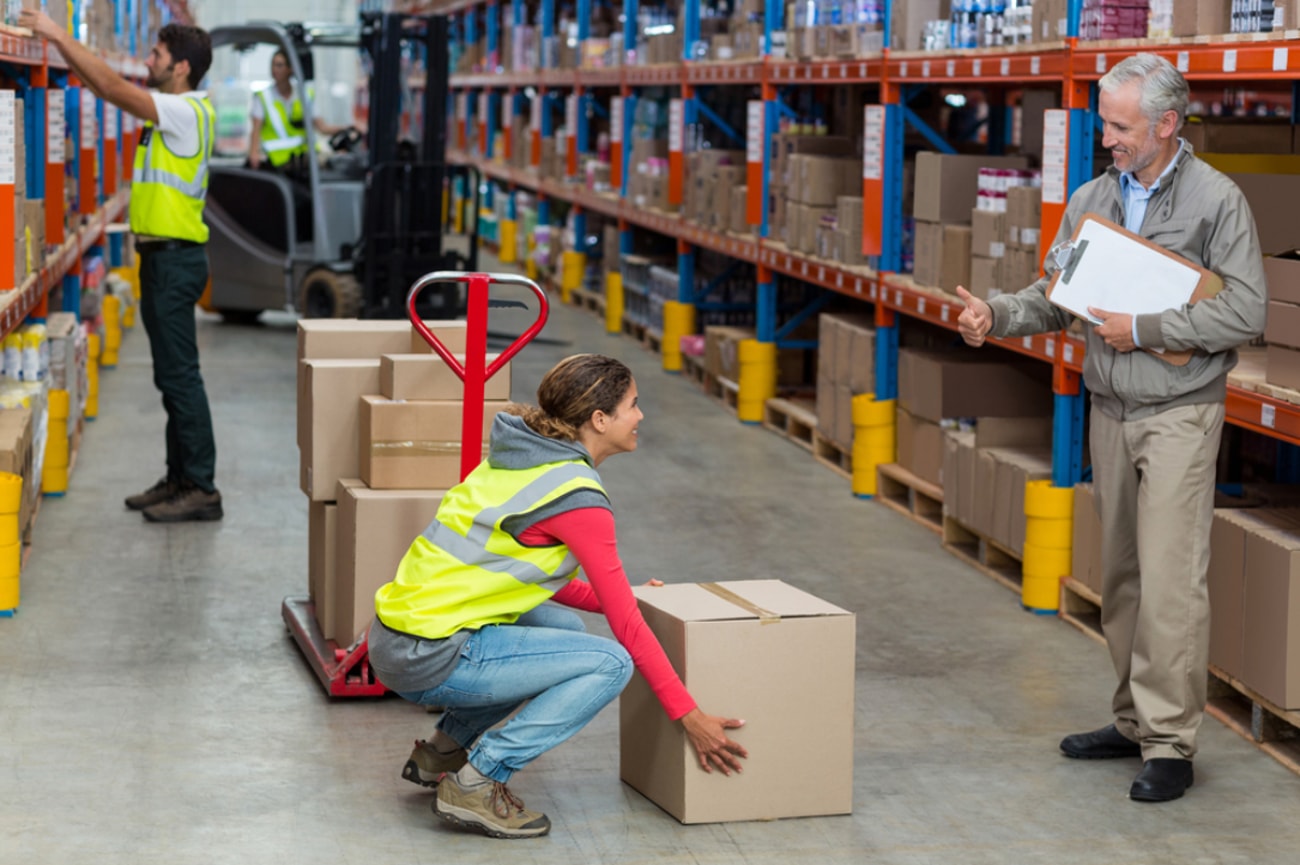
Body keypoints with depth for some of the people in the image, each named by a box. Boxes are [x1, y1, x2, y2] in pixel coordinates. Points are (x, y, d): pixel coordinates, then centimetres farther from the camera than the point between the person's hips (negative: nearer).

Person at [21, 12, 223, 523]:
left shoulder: (187, 111, -15)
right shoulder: (168, 109, 13)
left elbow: (114, 88, -21)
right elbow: (109, 88, 16)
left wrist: (59, 35, -15)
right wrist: (61, 45, 8)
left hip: (175, 257, -10)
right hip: (162, 254, 10)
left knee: (179, 375, -8)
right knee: (172, 375, 13)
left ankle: (201, 489, -6)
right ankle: (180, 479, 19)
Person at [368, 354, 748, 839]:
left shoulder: (521, 456, 12)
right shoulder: (577, 497, -14)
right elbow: (628, 627, -11)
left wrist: (614, 599, 25)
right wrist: (690, 717, -5)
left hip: (400, 629, 9)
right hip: (429, 659, -9)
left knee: (565, 629, 24)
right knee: (610, 663, -10)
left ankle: (446, 749, 22)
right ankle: (475, 784, -8)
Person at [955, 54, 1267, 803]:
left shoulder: (1217, 200, -9)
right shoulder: (1091, 200, 8)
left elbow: (1246, 314, -13)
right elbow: (1056, 297, 11)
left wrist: (1143, 329, -16)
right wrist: (997, 315, -9)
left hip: (1179, 412, -6)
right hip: (1110, 410, 6)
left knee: (1171, 581, -9)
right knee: (1121, 575, 12)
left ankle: (1170, 745, -5)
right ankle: (1135, 720, 23)